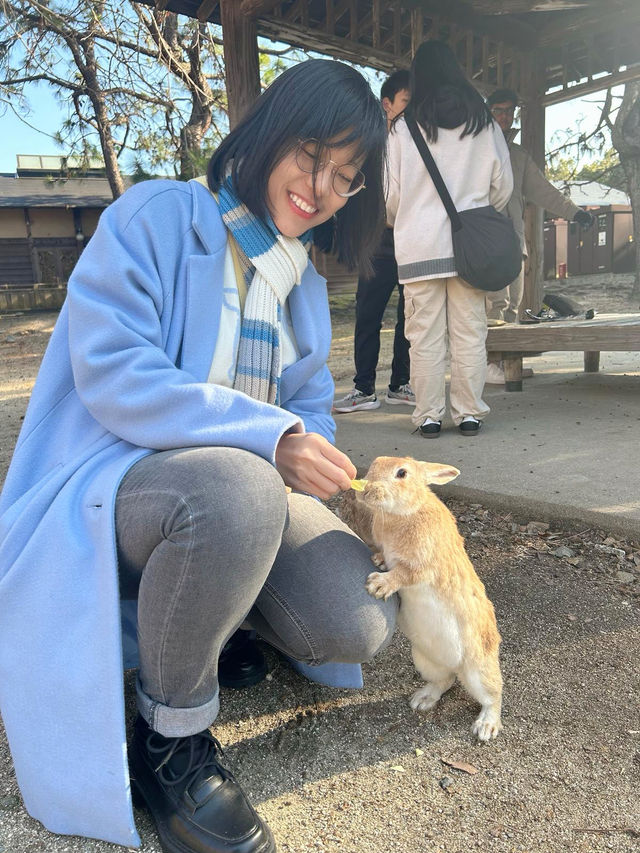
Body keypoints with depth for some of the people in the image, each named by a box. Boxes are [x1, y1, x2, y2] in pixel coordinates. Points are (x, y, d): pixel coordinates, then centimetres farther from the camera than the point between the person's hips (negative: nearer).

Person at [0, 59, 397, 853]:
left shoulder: (304, 281, 16)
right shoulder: (155, 217, -6)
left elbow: (309, 401, 15)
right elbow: (113, 374, -19)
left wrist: (307, 452, -10)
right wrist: (268, 437, -27)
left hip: (247, 485, 6)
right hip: (114, 482, -5)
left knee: (359, 623, -18)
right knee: (237, 487, -40)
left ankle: (203, 608, 14)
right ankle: (169, 737, -13)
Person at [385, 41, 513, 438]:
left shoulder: (403, 128, 1)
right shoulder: (485, 123, 8)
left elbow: (391, 193, 3)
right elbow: (503, 185, 10)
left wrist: (396, 221, 24)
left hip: (419, 245, -2)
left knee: (426, 336, 2)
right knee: (470, 333, 5)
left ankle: (429, 416, 5)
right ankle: (470, 413, 9)